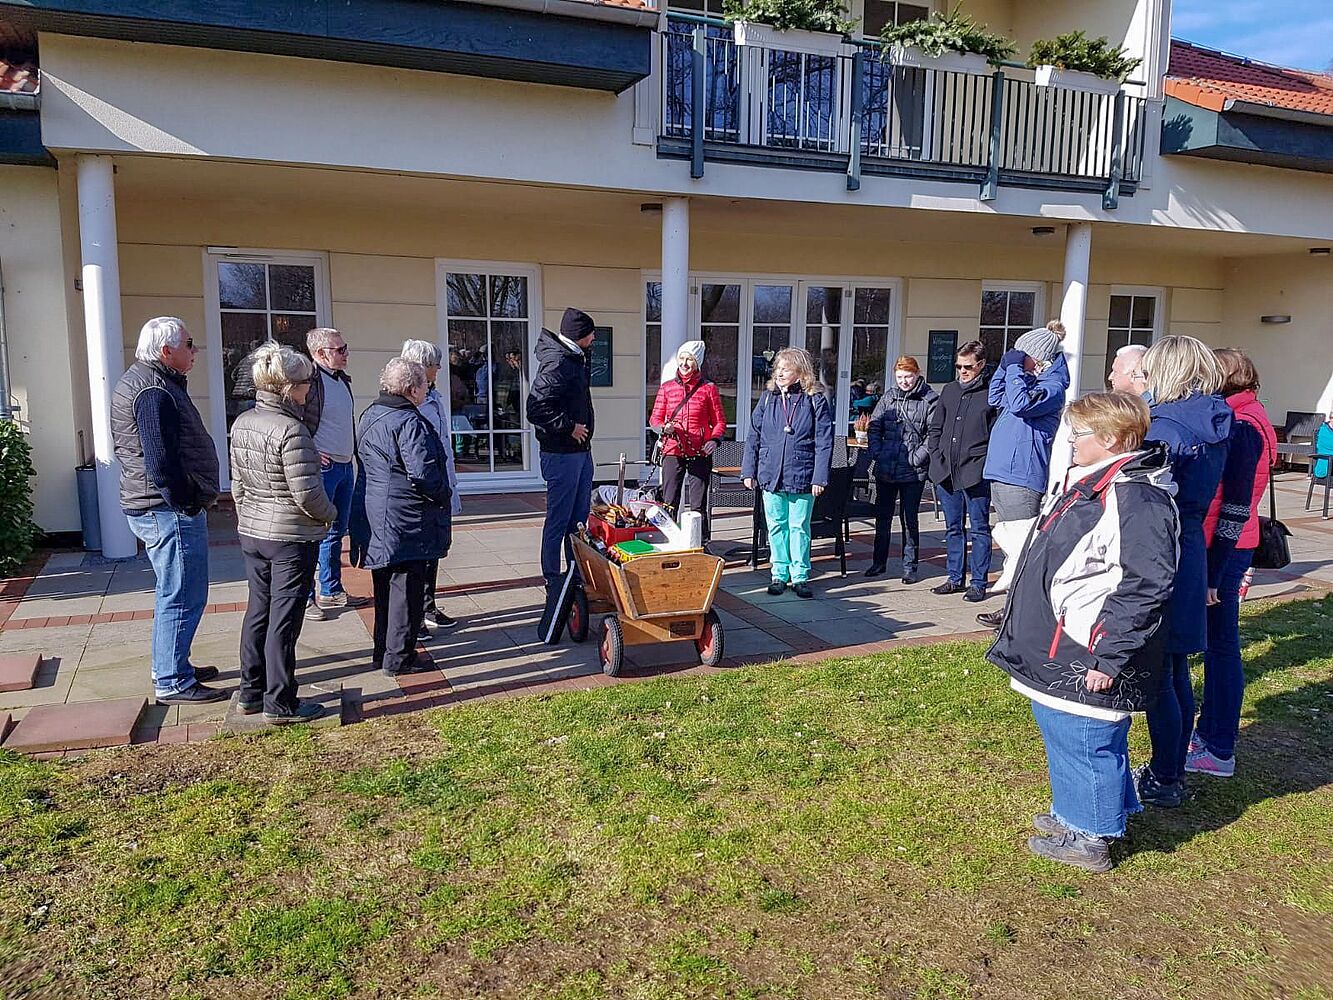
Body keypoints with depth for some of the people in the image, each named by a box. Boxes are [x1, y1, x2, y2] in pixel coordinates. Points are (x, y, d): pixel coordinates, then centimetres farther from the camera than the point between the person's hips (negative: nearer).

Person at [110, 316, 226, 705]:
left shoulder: (137, 379, 15)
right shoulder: (155, 392, -19)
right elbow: (160, 464, -26)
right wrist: (187, 502, -16)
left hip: (153, 507, 11)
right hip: (169, 511, -11)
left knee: (174, 593, 21)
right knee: (183, 597, -4)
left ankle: (172, 666, 32)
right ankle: (172, 683, 4)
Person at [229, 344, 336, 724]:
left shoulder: (242, 423, 5)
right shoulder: (291, 429, -21)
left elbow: (237, 484, 12)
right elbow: (306, 492, -21)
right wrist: (329, 514, -3)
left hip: (252, 533, 8)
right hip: (292, 537, -8)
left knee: (258, 610, 17)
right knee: (284, 618, 1)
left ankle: (250, 692, 29)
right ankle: (280, 703, 11)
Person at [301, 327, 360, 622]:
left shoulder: (343, 379, 14)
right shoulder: (310, 378, -15)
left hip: (345, 466, 9)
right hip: (322, 468, -9)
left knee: (336, 532, 17)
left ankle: (331, 591, 29)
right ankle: (306, 597, 7)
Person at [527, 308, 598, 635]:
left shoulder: (575, 359, 12)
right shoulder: (557, 363, -18)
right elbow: (536, 409, -26)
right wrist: (568, 427, -19)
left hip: (581, 450, 10)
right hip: (561, 454, -10)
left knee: (579, 518, 17)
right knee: (558, 522, -2)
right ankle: (553, 583, 7)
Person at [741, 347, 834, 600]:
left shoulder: (815, 400, -4)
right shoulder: (767, 398, 5)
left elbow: (824, 442, -5)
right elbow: (753, 436, 7)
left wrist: (820, 477, -10)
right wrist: (748, 471, 3)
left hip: (802, 476, -3)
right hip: (771, 475, 3)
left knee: (799, 527, 5)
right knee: (776, 526, 10)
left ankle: (800, 576, 17)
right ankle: (779, 574, 22)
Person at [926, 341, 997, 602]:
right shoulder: (949, 390, 14)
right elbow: (935, 429, 17)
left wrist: (985, 465, -13)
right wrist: (937, 458, 6)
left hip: (976, 475, -6)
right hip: (946, 473, 6)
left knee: (979, 529, 3)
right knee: (953, 528, 13)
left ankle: (978, 583, 9)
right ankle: (955, 579, 23)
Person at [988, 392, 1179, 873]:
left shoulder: (1136, 497, -21)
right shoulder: (1085, 483, 12)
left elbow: (1147, 585, -25)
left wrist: (1109, 656, -24)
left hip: (1088, 662, -10)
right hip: (1055, 649, 10)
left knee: (1087, 742, 4)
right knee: (1060, 732, 22)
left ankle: (1090, 838, 22)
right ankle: (1073, 813, 40)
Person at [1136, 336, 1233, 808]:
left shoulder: (1164, 429, -19)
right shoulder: (1214, 424, 7)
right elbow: (1202, 494, 14)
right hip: (1192, 552, 9)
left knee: (1156, 677, 3)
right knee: (1176, 673, 18)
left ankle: (1164, 781, 15)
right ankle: (1173, 771, 30)